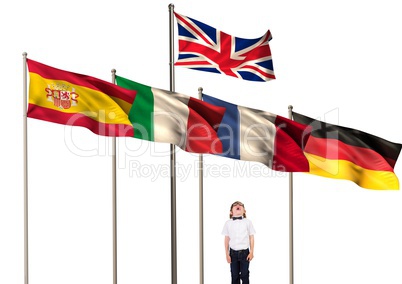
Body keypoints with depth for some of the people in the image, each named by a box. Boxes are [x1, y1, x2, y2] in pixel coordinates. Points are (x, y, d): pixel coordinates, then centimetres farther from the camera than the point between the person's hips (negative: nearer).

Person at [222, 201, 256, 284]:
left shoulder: (247, 222, -1)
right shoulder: (228, 223, 1)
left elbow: (251, 238, 3)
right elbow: (227, 239, 4)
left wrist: (251, 252, -1)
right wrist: (227, 254, 3)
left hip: (245, 252, -1)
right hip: (233, 253, 1)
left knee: (244, 275, 4)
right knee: (234, 275, 8)